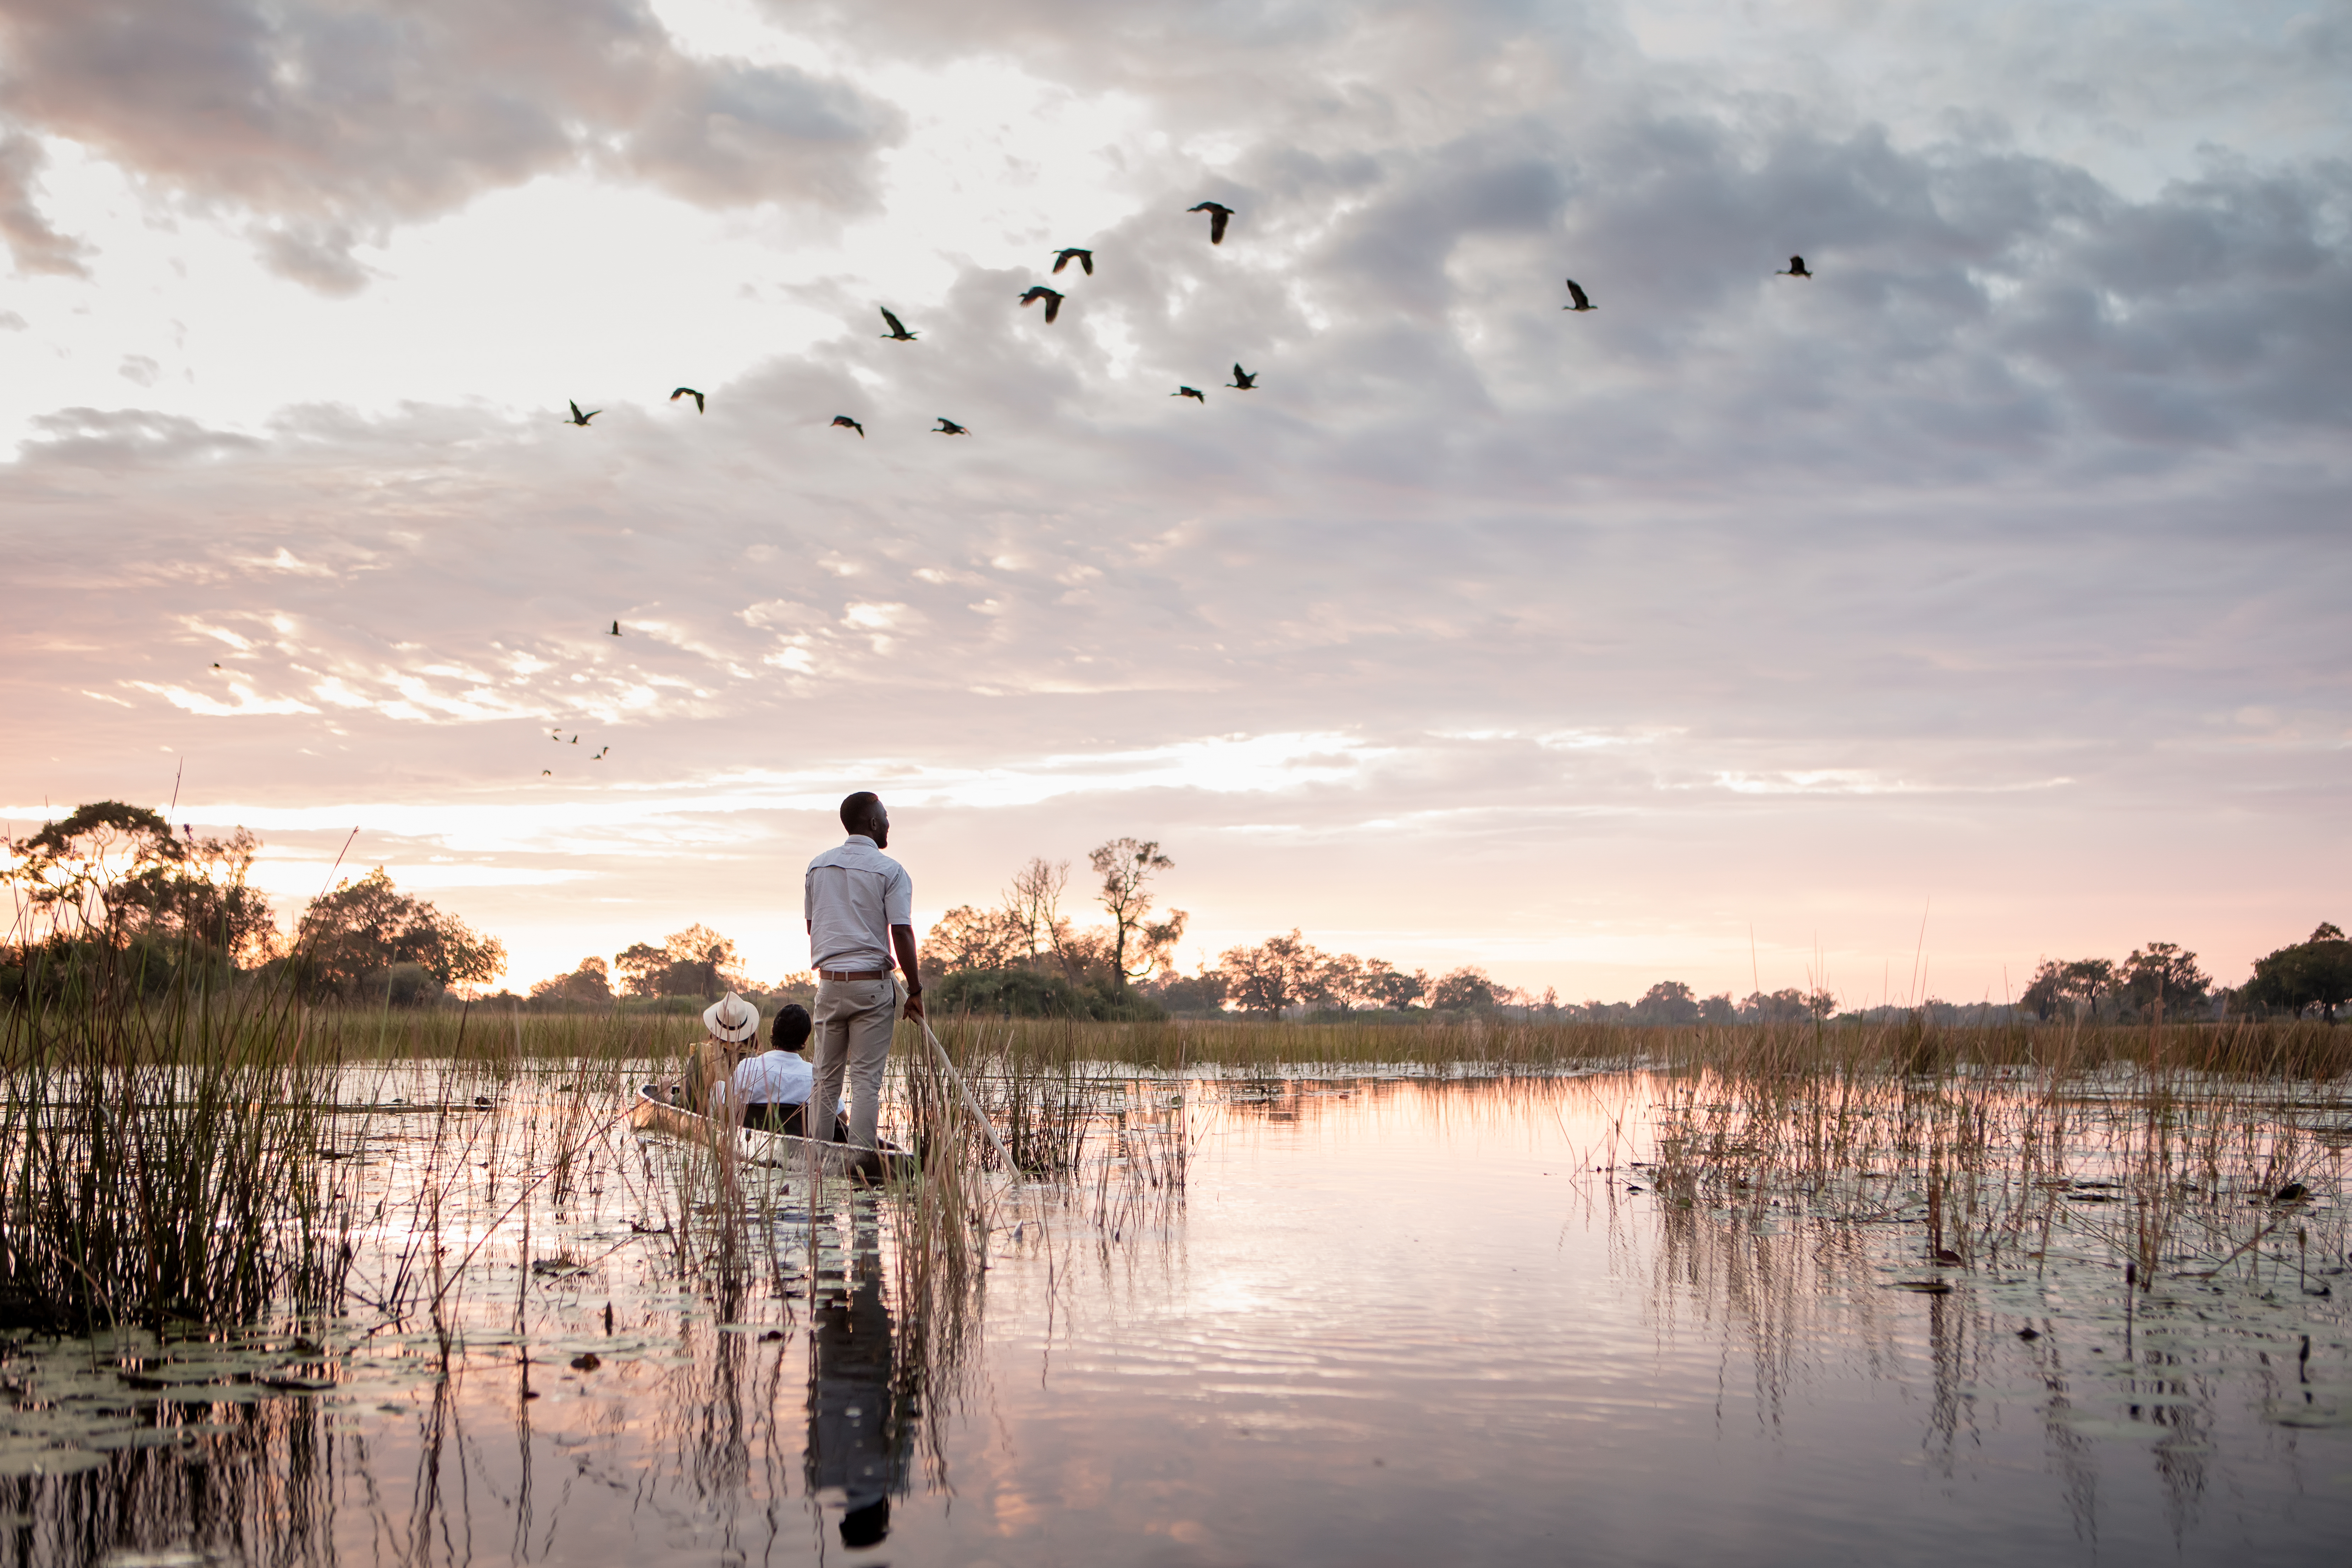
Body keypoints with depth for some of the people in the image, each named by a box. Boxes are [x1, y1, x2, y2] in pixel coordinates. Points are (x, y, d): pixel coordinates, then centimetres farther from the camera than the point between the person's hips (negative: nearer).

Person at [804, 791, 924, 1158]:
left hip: (828, 981, 4)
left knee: (827, 1077, 11)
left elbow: (812, 927, 15)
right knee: (866, 1079, -1)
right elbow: (901, 934, -12)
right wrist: (915, 990, -7)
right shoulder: (890, 871, -7)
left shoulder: (817, 866, 9)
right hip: (872, 983, -4)